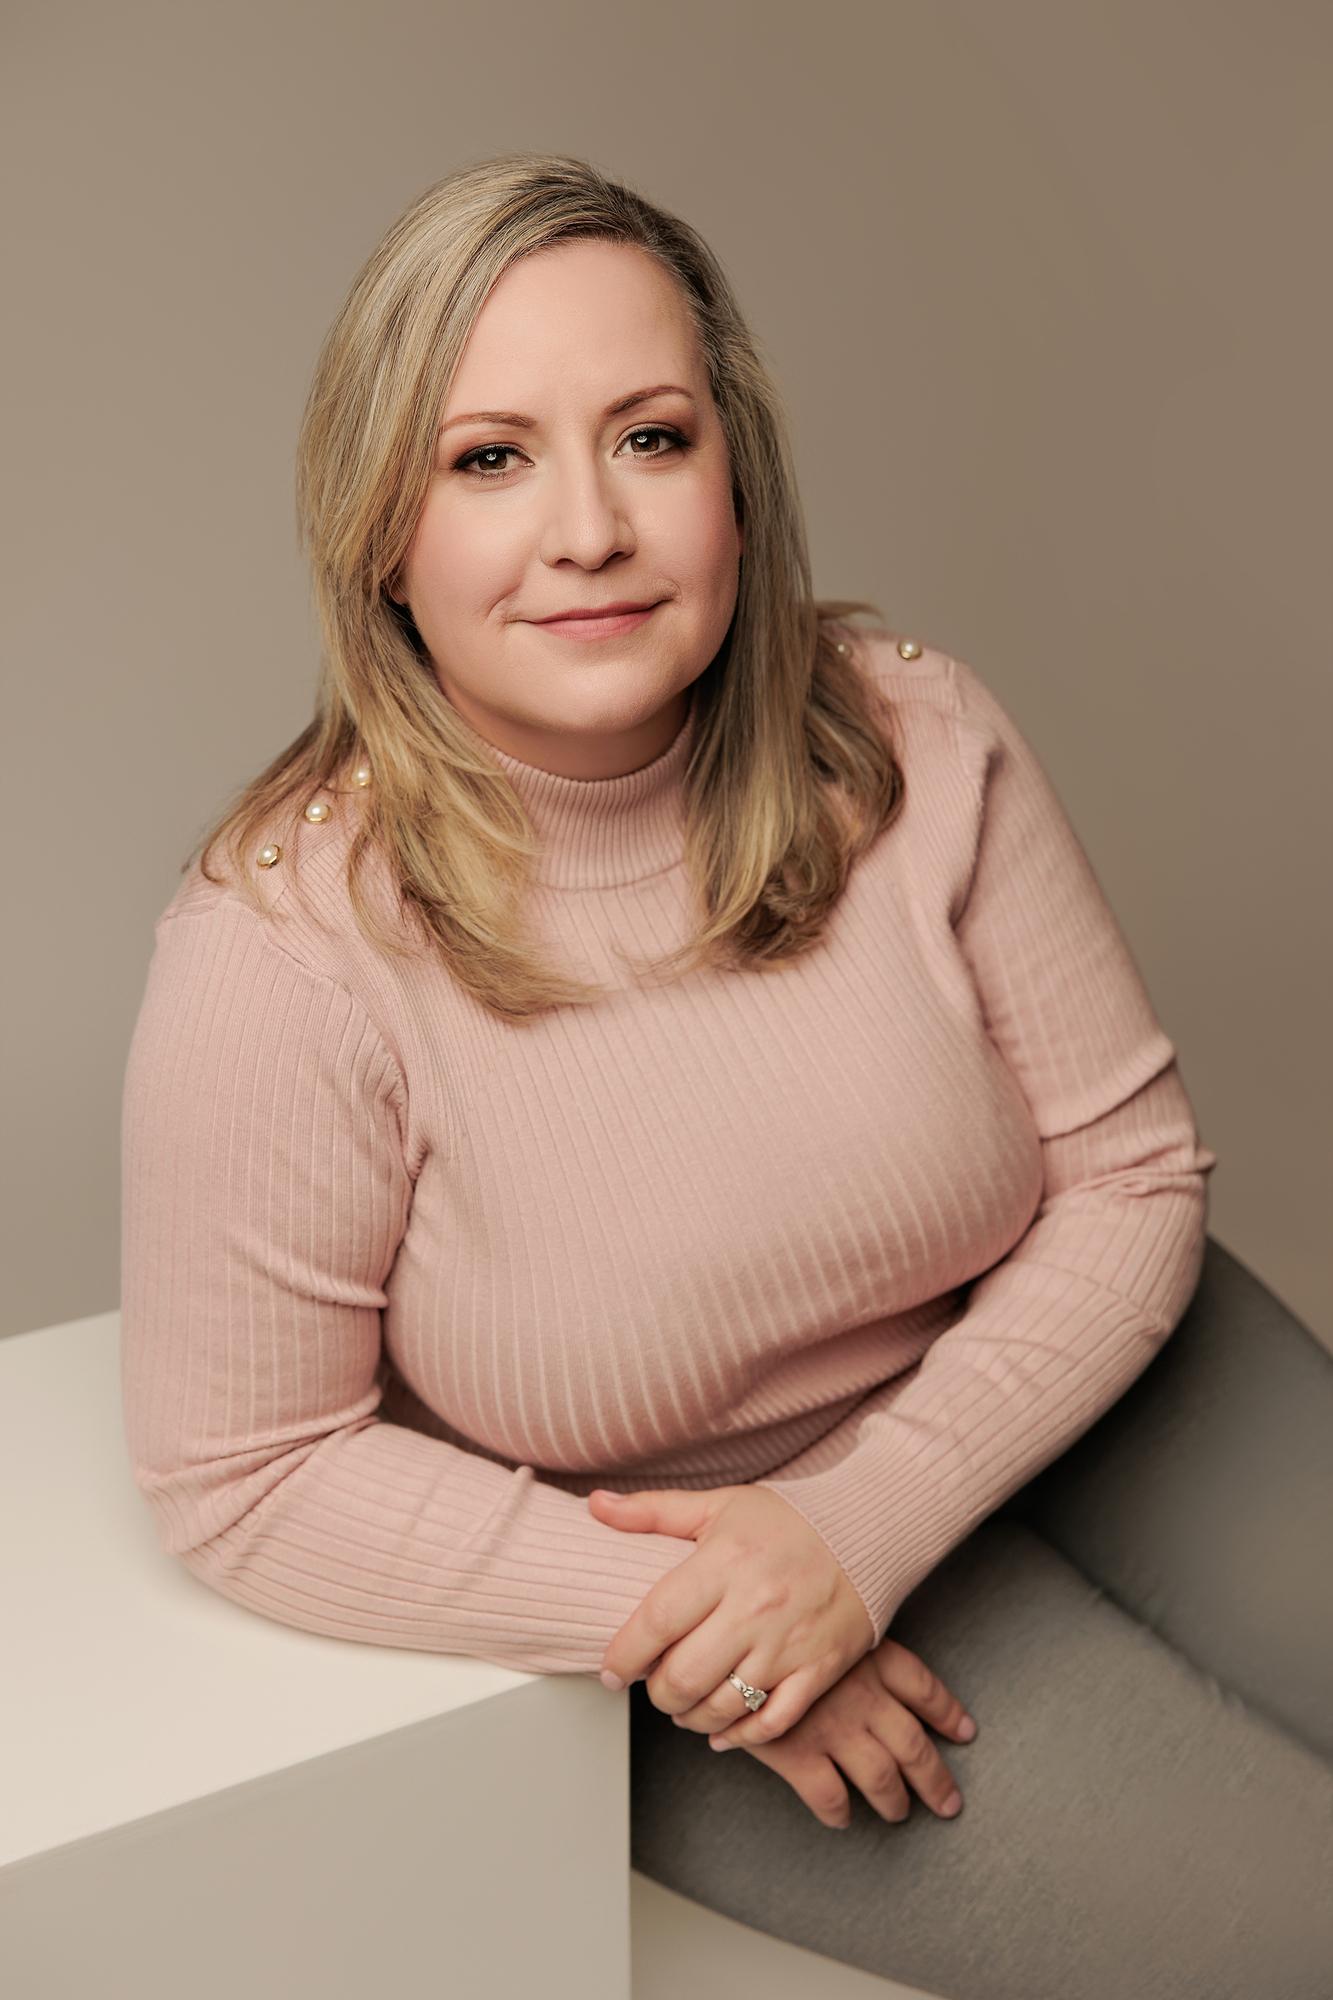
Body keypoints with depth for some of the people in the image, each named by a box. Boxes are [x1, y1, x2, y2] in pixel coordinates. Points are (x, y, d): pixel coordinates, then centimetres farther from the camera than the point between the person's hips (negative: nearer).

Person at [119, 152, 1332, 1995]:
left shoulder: (916, 742, -13)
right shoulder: (288, 944, -22)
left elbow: (1130, 1167, -7)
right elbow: (244, 1476, -14)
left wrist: (862, 1527, -19)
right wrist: (674, 1617, -19)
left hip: (1031, 1407, 4)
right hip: (653, 1567, -4)